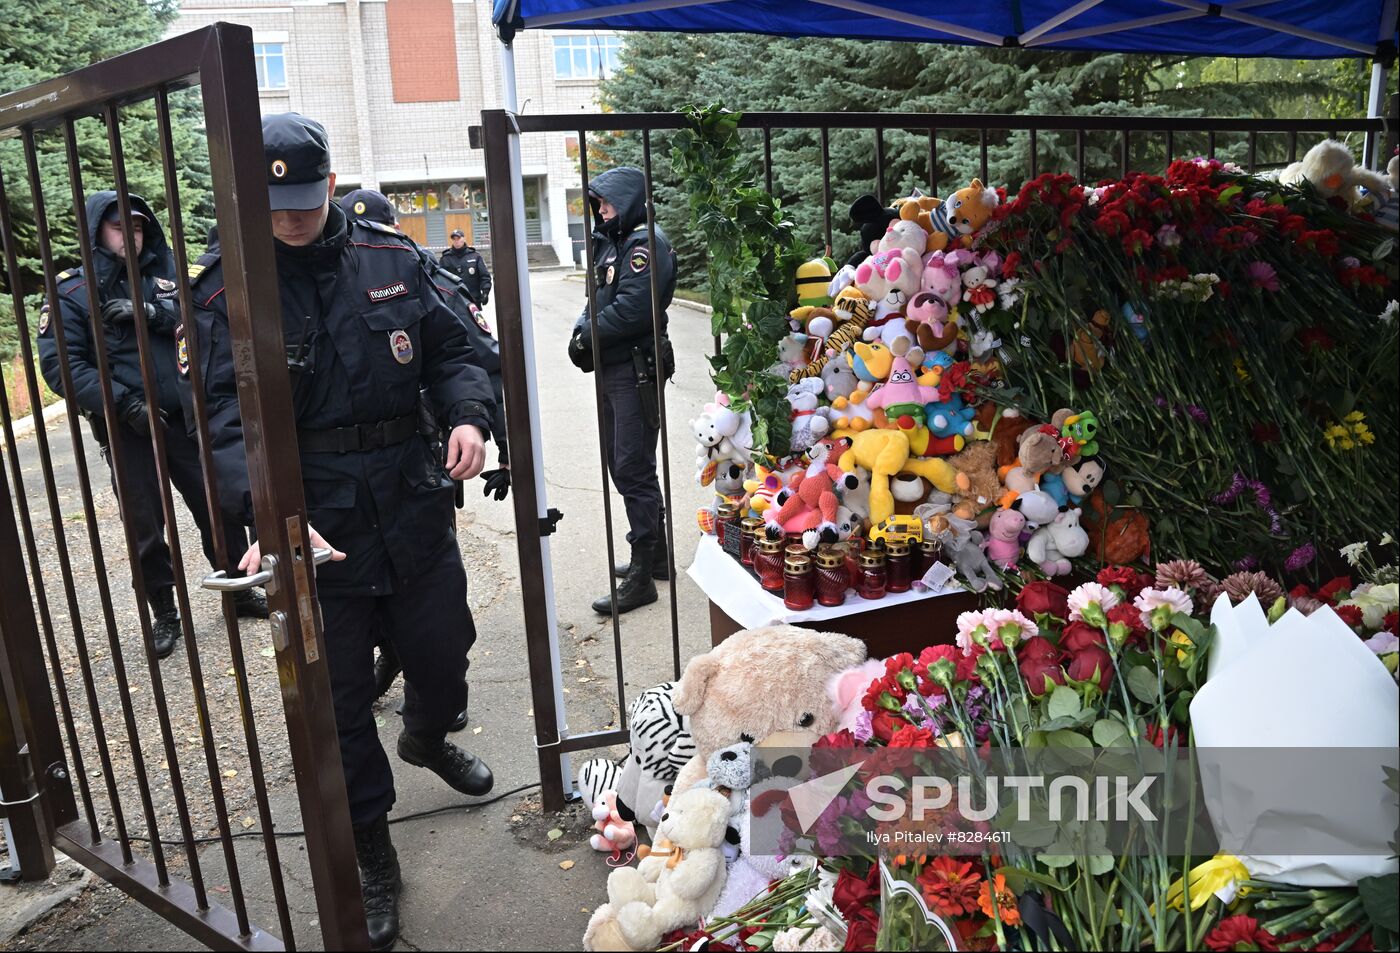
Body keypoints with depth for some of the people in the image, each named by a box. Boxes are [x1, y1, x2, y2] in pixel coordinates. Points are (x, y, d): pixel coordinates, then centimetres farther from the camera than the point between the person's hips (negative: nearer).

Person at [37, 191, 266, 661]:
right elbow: (61, 366, -9)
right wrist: (125, 405, -18)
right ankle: (163, 614, 24)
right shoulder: (71, 292, -2)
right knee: (145, 526, 8)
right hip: (127, 430, -2)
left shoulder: (164, 275, 8)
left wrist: (152, 312, -23)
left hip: (186, 420, 2)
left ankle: (239, 592, 27)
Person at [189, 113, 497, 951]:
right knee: (340, 700, 9)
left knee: (446, 655, 19)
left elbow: (450, 350, 9)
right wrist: (272, 513, -34)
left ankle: (428, 739, 56)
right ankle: (374, 862, 29)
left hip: (414, 506, 3)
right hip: (312, 527, -3)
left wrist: (469, 414, -12)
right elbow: (232, 419, -17)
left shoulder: (390, 256, 2)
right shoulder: (230, 287, -7)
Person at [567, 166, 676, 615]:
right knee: (622, 466, 16)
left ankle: (642, 577, -1)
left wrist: (588, 339, -11)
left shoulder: (645, 242, -12)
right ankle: (655, 557, 29)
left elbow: (631, 309, -22)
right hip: (612, 371, 10)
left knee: (634, 471, -7)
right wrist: (582, 331, -1)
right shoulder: (613, 242, 19)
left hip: (636, 371, -10)